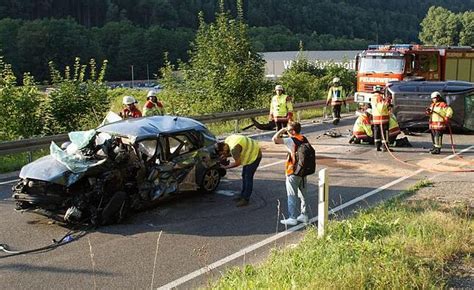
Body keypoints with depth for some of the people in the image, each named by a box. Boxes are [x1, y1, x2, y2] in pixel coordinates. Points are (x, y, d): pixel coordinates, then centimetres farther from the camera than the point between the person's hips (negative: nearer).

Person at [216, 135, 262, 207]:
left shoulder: (233, 148, -33)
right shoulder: (227, 141, -3)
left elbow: (237, 163, -22)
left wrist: (226, 167, -11)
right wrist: (226, 156, -4)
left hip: (255, 155, -10)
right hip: (249, 154, 10)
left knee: (248, 177, -8)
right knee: (244, 176, 14)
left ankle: (245, 199, -2)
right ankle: (242, 195, 23)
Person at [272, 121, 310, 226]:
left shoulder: (291, 141, -18)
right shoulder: (304, 139, 4)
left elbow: (275, 139, -27)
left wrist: (281, 131, -11)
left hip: (293, 172, -7)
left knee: (292, 196, 1)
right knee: (302, 194, 16)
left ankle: (292, 218, 6)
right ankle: (304, 215, 24)